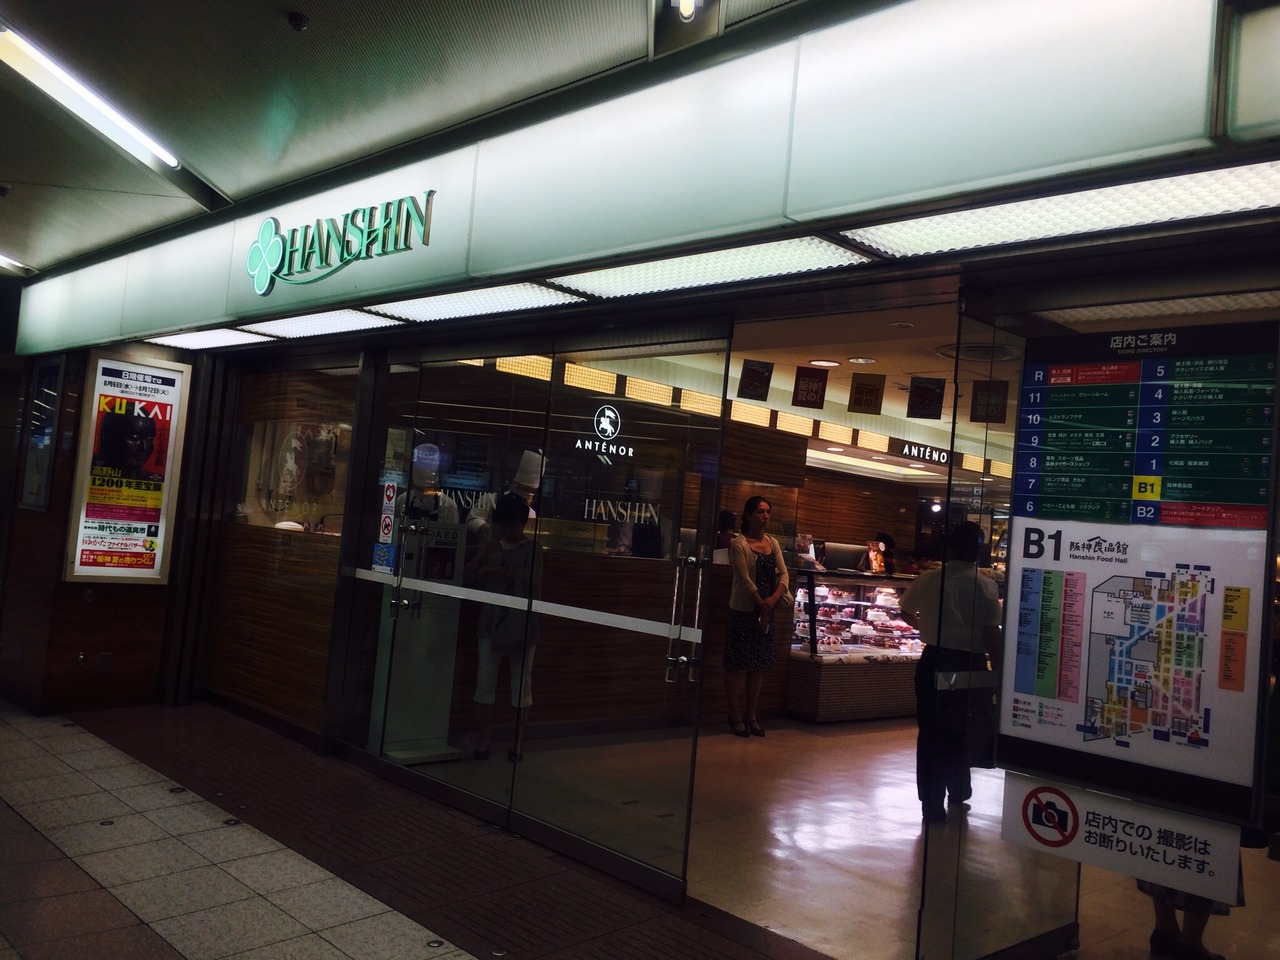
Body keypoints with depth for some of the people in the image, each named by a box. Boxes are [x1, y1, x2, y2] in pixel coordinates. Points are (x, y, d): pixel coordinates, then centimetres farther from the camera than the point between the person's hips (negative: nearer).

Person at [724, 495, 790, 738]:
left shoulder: (773, 543, 10)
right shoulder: (739, 544, -9)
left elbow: (783, 573, 4)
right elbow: (745, 579, -13)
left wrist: (774, 599, -13)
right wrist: (761, 608, -13)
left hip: (767, 610, 6)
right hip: (744, 610, -6)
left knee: (760, 665, 11)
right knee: (737, 665, -1)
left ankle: (751, 715, 22)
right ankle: (735, 716, 9)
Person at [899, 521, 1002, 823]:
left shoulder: (928, 580, -4)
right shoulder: (985, 586, -13)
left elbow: (907, 613, 14)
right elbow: (991, 635, -17)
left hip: (934, 663, 1)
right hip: (971, 667, -1)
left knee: (930, 732, 11)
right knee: (962, 731, 19)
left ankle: (932, 803, 15)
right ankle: (958, 791, 35)